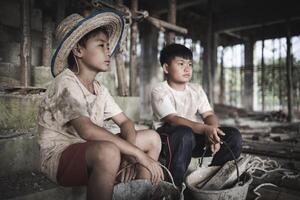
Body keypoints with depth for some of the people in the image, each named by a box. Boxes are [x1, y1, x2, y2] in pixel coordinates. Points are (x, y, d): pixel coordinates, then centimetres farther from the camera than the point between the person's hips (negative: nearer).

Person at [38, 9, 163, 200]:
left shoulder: (100, 89, 7)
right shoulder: (66, 82, -17)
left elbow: (125, 122, 4)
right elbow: (87, 130, -31)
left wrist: (130, 154, -17)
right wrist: (140, 155, -29)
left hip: (91, 152, 8)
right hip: (60, 156, -7)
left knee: (152, 137, 3)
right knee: (108, 151, -38)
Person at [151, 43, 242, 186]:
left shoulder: (196, 89, 9)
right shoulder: (159, 91, -10)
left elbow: (209, 115, -1)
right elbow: (173, 120, -24)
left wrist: (212, 131, -25)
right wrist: (205, 129, -38)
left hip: (196, 135, 6)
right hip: (169, 135, -5)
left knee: (234, 136, -11)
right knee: (185, 133, -40)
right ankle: (174, 184, -23)